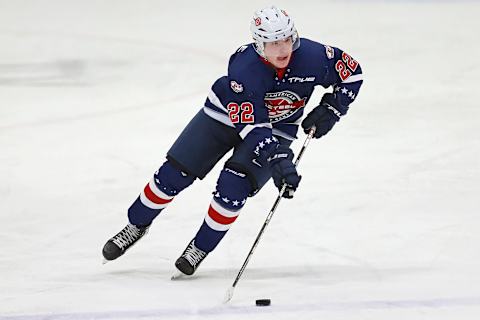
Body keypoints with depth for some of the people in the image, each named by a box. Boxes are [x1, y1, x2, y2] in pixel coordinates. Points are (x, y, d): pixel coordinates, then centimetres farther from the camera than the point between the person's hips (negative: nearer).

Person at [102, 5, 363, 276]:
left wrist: (330, 109, -18)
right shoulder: (243, 68, -35)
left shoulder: (312, 56, -27)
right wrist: (277, 160, -47)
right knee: (174, 174, -3)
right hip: (225, 115, -1)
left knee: (234, 186, -20)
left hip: (277, 129, 1)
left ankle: (201, 247, 2)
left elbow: (352, 72, -8)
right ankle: (137, 226, 22)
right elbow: (252, 126, -37)